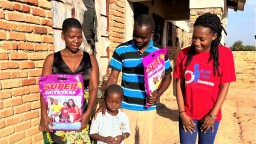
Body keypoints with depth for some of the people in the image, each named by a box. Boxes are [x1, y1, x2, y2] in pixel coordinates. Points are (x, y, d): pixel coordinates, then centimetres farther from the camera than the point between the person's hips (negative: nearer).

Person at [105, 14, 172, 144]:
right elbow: (113, 77, -2)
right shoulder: (121, 50, -4)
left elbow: (167, 76, 7)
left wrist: (158, 94, -12)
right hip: (126, 107, 0)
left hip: (148, 109, 1)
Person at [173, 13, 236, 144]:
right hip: (188, 115, 1)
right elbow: (179, 84, -1)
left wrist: (213, 115, -8)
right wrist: (182, 113, -5)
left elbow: (224, 86, -7)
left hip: (210, 116, -1)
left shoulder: (224, 54, -8)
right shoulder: (184, 54, -3)